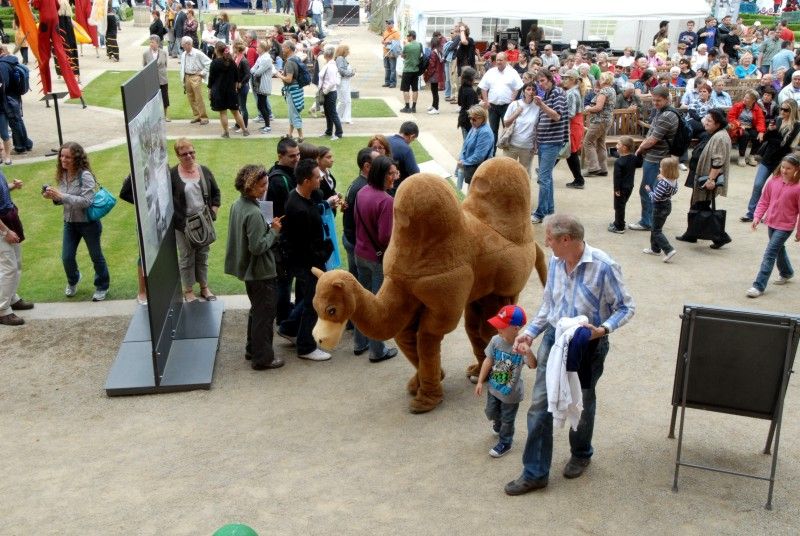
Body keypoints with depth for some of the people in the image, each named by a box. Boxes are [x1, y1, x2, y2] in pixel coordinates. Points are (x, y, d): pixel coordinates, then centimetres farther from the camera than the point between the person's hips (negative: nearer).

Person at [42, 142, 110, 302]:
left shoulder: (85, 175, -21)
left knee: (96, 256, 12)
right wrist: (53, 197, -13)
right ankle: (73, 281, 40)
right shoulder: (62, 175, -1)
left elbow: (87, 201, -27)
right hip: (69, 223, 6)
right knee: (67, 257, 9)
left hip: (88, 222, -6)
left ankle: (102, 286, 32)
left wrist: (61, 196, -31)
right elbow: (63, 199, 9)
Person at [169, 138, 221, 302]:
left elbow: (216, 193, 9)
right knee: (186, 258, 9)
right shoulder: (172, 175, -11)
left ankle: (204, 287, 30)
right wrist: (179, 219, -11)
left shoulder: (204, 171, 0)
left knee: (203, 255, 16)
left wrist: (213, 213, -1)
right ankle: (188, 290, 22)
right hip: (183, 225, -3)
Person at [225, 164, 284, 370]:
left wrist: (268, 227, 5)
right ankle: (262, 357, 14)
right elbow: (257, 247, -27)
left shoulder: (237, 205, 2)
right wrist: (274, 231, -15)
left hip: (248, 269, 10)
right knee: (265, 313, 4)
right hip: (261, 271, -10)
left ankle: (252, 349, 36)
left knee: (257, 309, 24)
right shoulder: (254, 213, -26)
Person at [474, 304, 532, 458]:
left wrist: (527, 352, -61)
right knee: (491, 412, 26)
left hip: (511, 393, -5)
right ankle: (498, 425, 60)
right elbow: (488, 361, -5)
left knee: (507, 420, 15)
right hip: (494, 387, 5)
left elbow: (533, 365, -42)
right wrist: (480, 382, -2)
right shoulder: (496, 340, -16)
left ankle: (505, 443, 40)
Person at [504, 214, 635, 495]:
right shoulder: (554, 262, -3)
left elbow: (626, 307, -14)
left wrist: (603, 329, -29)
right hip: (554, 339, 5)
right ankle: (535, 472, 12)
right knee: (539, 405, 1)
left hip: (588, 346, -4)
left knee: (582, 404, 17)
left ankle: (581, 454, 45)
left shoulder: (603, 266, -22)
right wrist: (529, 332, -1)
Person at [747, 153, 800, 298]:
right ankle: (786, 273, 51)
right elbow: (764, 201, 6)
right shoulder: (773, 181, -3)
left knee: (770, 254, -10)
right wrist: (757, 217, -4)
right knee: (779, 249, 25)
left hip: (785, 226, -6)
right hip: (771, 223, 6)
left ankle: (759, 286, -8)